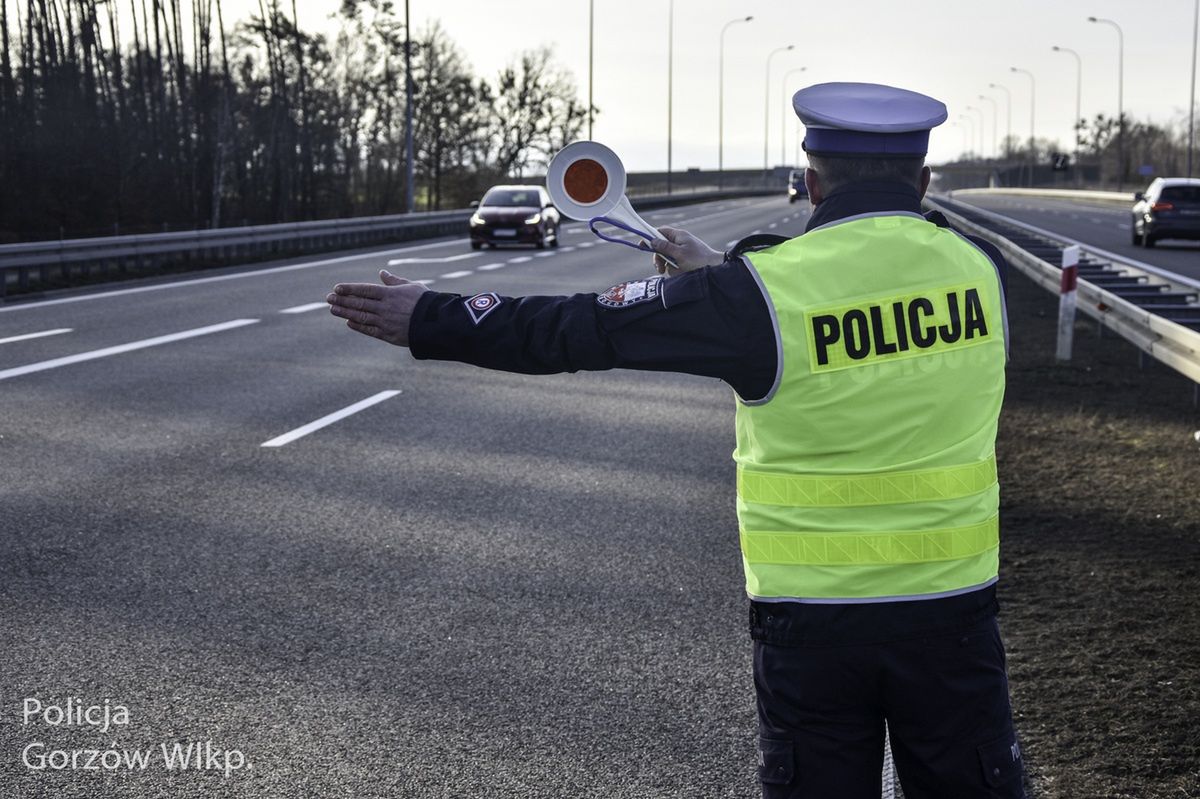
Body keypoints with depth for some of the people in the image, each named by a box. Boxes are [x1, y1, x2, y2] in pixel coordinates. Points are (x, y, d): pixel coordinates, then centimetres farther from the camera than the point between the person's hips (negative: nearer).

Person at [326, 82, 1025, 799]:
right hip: (951, 606, 3)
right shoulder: (982, 266, -1)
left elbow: (581, 329, -7)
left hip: (807, 618, -2)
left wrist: (430, 321, 5)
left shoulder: (754, 294, -13)